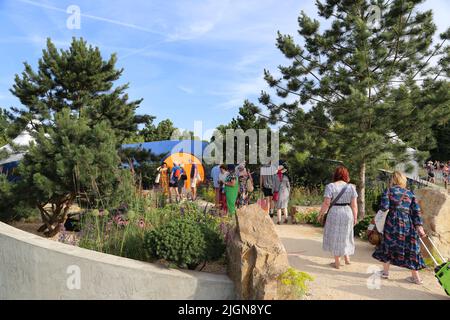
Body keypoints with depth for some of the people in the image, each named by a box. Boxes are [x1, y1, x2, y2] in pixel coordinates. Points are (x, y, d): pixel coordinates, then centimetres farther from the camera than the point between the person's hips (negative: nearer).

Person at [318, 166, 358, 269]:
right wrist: (355, 217, 8)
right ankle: (347, 258, 23)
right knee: (345, 235, 21)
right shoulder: (351, 187, -1)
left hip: (334, 214, -3)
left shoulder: (330, 186, -10)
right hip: (348, 214, 3)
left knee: (335, 236, 8)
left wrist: (321, 214, -3)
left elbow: (326, 203, -14)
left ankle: (337, 263, 15)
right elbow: (354, 205, -2)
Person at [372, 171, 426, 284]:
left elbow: (384, 207, -12)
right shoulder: (410, 193, 8)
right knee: (410, 248, 10)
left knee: (388, 245, 11)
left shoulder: (389, 190, -2)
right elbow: (416, 210, 1)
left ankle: (385, 272, 19)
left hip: (393, 221, -3)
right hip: (408, 222, 3)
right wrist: (419, 226, -1)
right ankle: (416, 276, 16)